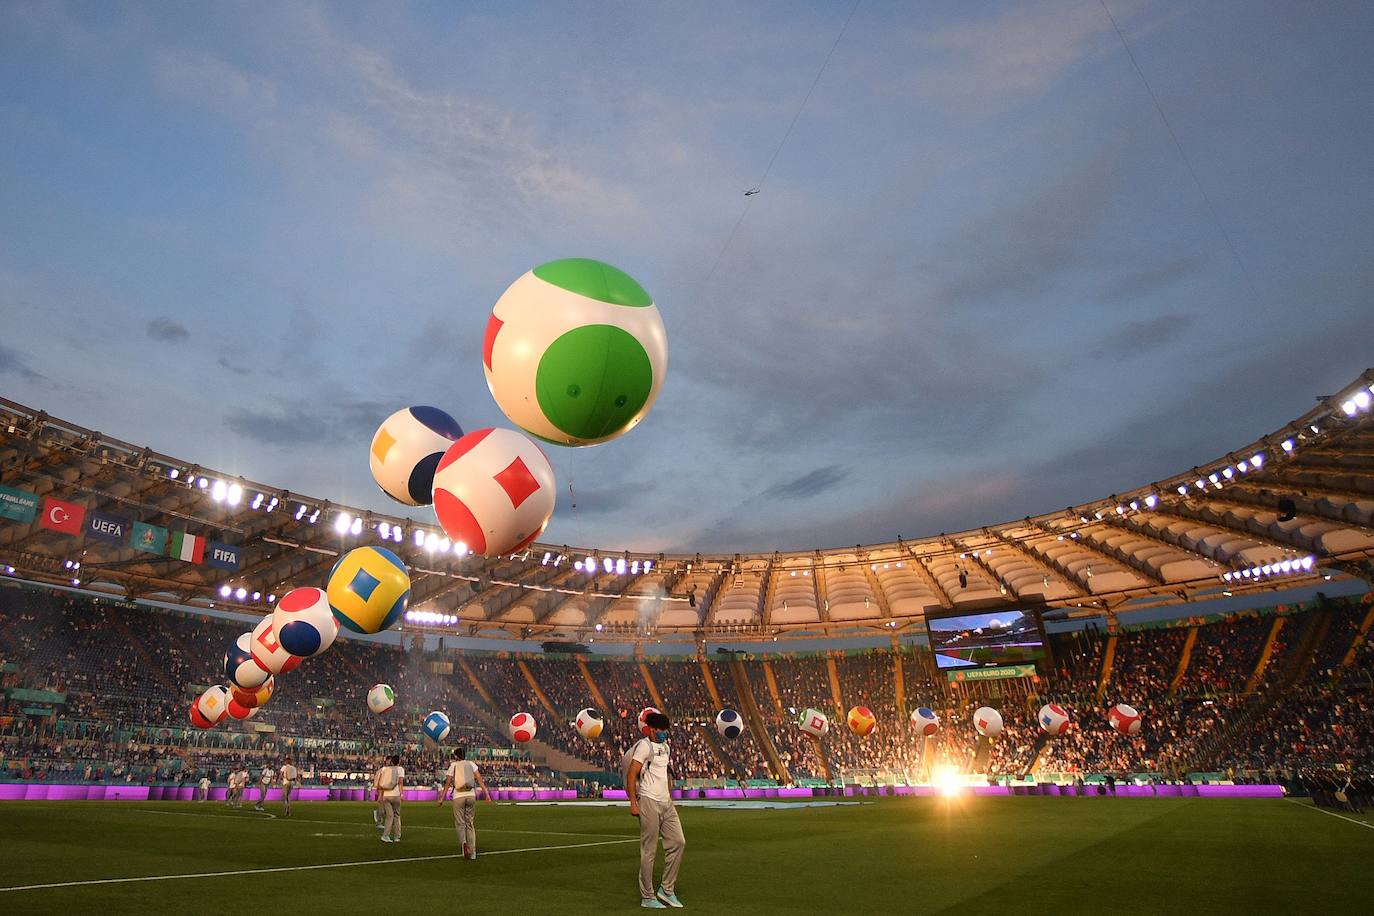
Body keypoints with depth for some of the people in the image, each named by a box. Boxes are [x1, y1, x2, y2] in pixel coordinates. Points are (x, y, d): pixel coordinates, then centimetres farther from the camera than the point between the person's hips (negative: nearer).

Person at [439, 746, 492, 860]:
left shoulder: (453, 765, 6)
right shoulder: (471, 764, 11)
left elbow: (447, 783, -1)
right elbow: (480, 779, 3)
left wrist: (442, 798, 1)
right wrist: (486, 793, 1)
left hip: (458, 797, -2)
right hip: (471, 795, 2)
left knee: (460, 824, 4)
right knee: (469, 823, 13)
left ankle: (464, 843, -24)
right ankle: (472, 852, 11)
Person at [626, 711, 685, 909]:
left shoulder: (665, 747, 16)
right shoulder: (644, 746, -10)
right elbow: (631, 775, -15)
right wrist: (633, 803, -19)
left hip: (666, 803, 8)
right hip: (649, 802, -8)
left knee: (678, 842, 5)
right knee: (649, 851, -1)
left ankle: (667, 890, 16)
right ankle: (647, 897, 10)